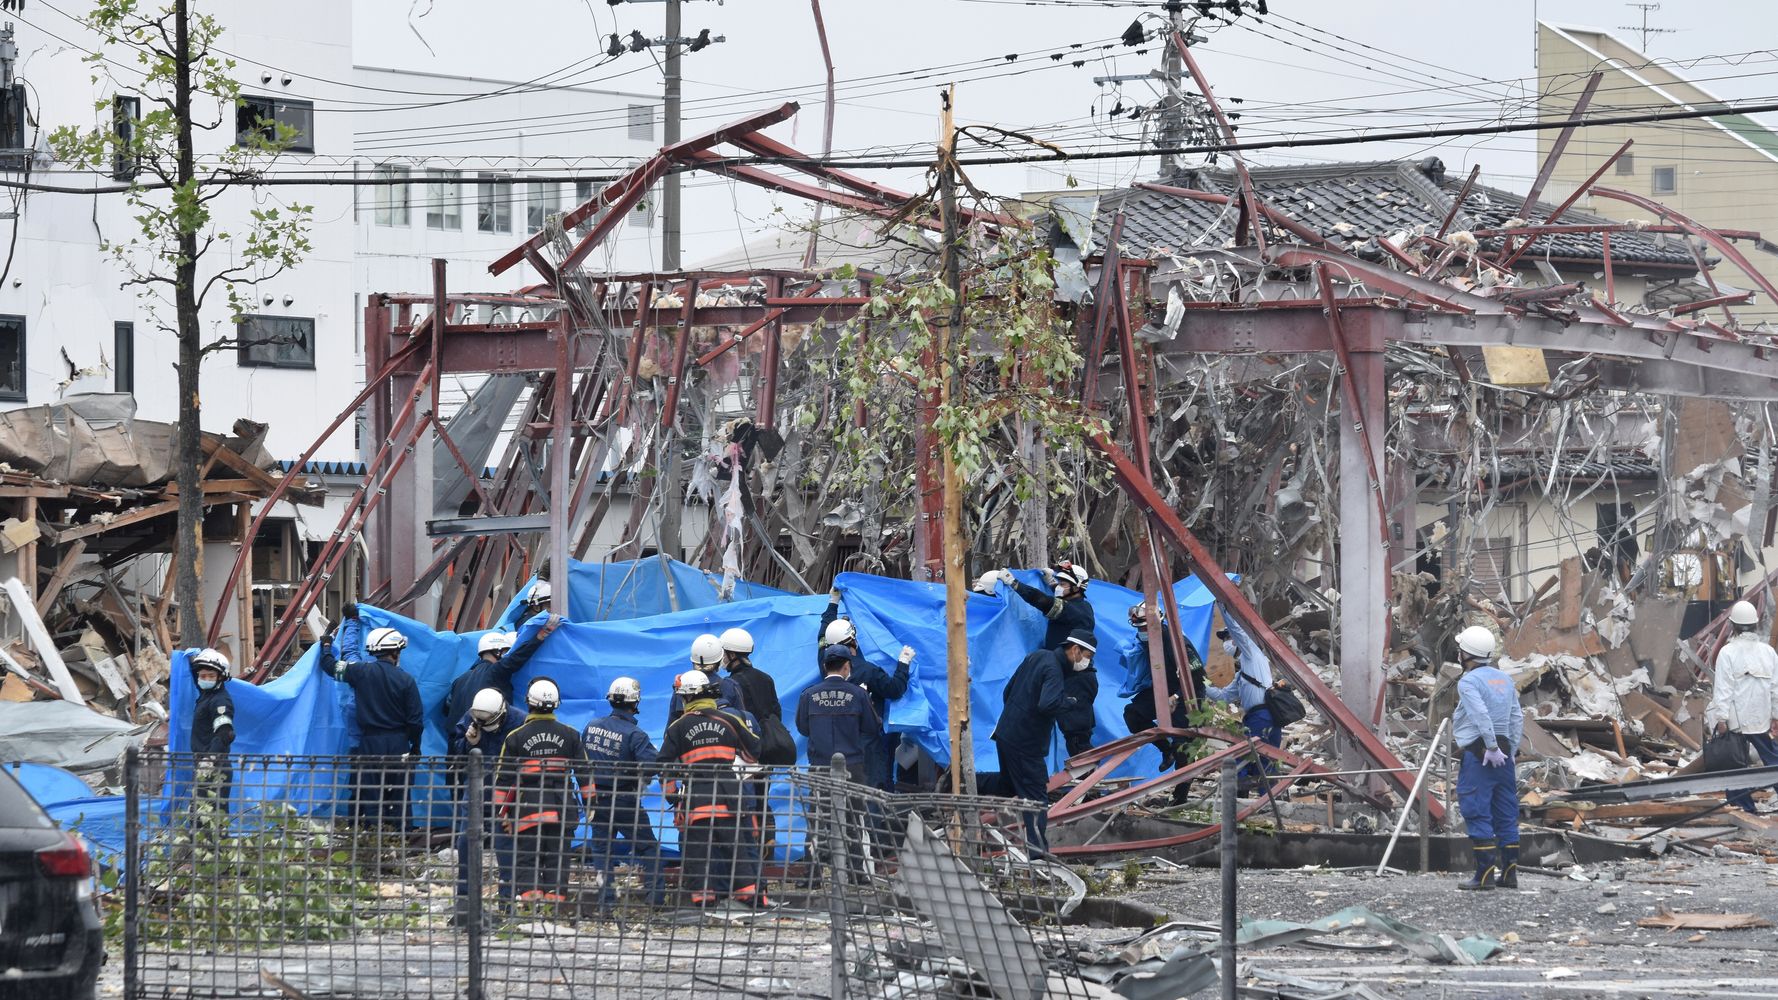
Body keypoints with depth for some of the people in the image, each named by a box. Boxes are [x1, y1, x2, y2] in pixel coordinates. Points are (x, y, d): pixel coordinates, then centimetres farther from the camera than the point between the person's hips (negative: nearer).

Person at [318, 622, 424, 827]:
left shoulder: (362, 671, -6)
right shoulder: (405, 680, -6)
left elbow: (331, 666, 5)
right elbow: (415, 718, -3)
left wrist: (326, 644, 24)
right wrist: (415, 746, 11)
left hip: (370, 742, 0)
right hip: (398, 743, 0)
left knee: (369, 791, 2)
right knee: (397, 793, 7)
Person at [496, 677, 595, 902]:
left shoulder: (515, 737, 0)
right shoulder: (570, 735, 5)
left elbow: (504, 778, 2)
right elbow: (584, 771, 7)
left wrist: (500, 809, 8)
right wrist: (590, 801, 14)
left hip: (527, 808, -2)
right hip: (562, 810, 2)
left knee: (526, 859, 3)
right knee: (558, 858, 5)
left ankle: (529, 894, -14)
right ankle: (555, 897, 1)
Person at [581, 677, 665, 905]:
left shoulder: (591, 726, 0)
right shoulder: (634, 734, -18)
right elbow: (653, 764, -27)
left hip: (596, 798, 4)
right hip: (624, 801, -4)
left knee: (601, 849, 13)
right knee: (648, 847, 8)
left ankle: (605, 897, 9)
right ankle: (656, 895, 4)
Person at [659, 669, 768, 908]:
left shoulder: (677, 727, 3)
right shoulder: (730, 721, 6)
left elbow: (665, 764, 4)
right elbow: (754, 751, 16)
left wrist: (672, 794, 17)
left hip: (694, 798, -1)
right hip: (728, 797, 1)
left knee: (696, 849, 4)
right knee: (737, 846, 5)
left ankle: (702, 895, -2)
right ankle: (750, 894, 1)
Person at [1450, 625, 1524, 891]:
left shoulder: (1468, 682, -9)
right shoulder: (1505, 679, 14)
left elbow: (1481, 715, -21)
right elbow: (1517, 718, 13)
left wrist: (1491, 748, -18)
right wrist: (1510, 751, 14)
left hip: (1477, 754, -7)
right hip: (1504, 754, 7)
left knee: (1477, 814, -6)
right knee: (1505, 815, 10)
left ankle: (1485, 873, -11)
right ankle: (1510, 871, 11)